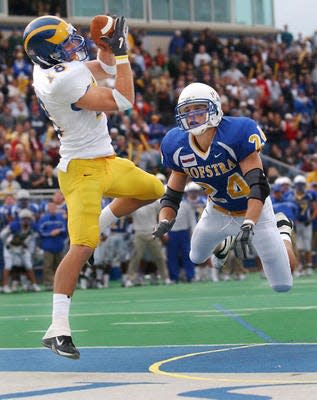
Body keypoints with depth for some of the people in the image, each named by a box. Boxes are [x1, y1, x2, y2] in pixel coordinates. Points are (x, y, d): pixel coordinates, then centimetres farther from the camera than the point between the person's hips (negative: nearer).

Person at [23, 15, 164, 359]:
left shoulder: (48, 69, 3)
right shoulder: (63, 82, -26)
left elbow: (104, 69, 18)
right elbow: (122, 102, -21)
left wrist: (106, 44, -1)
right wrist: (121, 52, -16)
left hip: (105, 162, 10)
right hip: (83, 170, -10)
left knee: (151, 190, 26)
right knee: (82, 247, -17)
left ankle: (97, 225, 33)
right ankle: (58, 328, -19)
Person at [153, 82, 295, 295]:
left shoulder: (237, 133, -34)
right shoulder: (178, 147, -16)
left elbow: (258, 186, -37)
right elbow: (172, 195, -5)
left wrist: (247, 227, -48)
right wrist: (164, 222, -25)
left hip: (254, 211, -5)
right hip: (218, 211, 5)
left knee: (283, 286, 0)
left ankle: (283, 231, 29)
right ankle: (230, 238, 48)